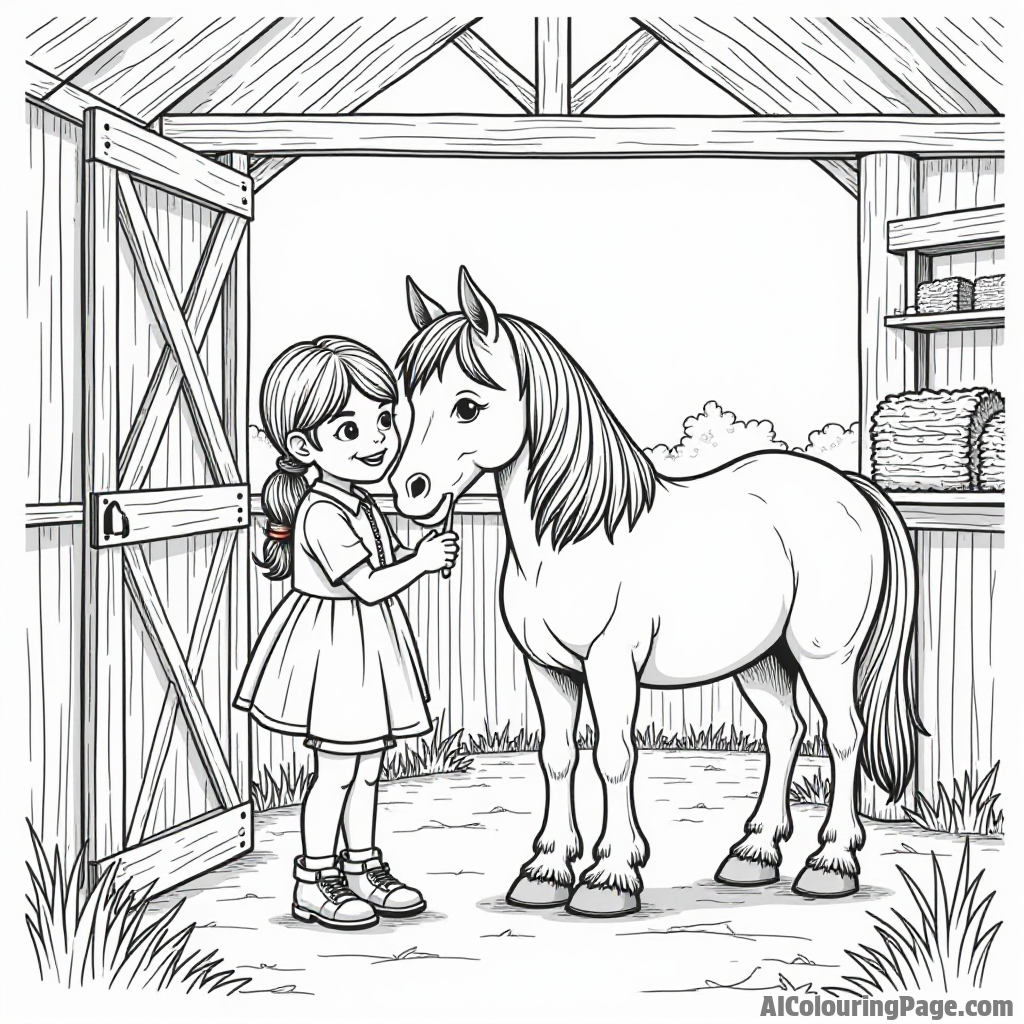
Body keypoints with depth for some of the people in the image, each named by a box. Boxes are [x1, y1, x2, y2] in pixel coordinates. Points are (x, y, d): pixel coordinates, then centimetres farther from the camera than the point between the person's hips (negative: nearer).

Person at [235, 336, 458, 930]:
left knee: (368, 768, 17)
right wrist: (422, 561, -18)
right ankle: (314, 883, 15)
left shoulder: (360, 503, 7)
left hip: (371, 646, 9)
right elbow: (370, 585, -23)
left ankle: (361, 868, 29)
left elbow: (389, 562, 15)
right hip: (337, 645, -9)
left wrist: (424, 554, -2)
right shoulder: (321, 514, -21)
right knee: (338, 771, 1)